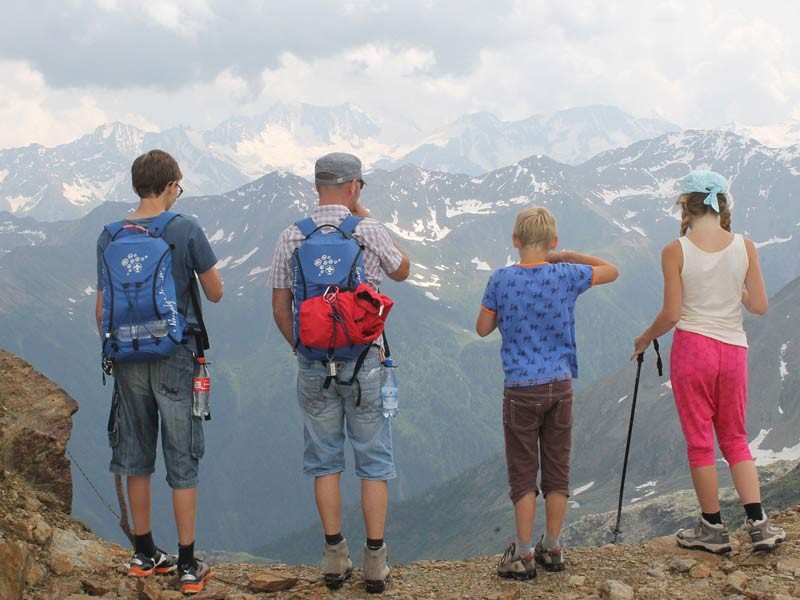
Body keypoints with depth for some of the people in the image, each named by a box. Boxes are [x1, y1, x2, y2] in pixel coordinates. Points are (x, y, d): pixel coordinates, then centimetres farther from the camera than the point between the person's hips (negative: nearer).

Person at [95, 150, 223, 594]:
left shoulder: (109, 237, 0)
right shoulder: (187, 231, -10)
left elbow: (103, 309, 3)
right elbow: (215, 293, -3)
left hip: (130, 362, 3)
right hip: (176, 359, -3)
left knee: (137, 458, 14)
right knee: (182, 462, 4)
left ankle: (144, 554, 26)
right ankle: (188, 566, 9)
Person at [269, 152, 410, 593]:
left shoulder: (291, 238, -1)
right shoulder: (370, 232, -7)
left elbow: (280, 309, 3)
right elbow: (402, 271, 13)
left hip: (313, 364, 2)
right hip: (363, 360, -2)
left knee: (324, 459, 13)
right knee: (374, 461, 8)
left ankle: (335, 557, 15)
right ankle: (375, 561, 10)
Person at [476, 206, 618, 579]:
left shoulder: (501, 280, -8)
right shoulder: (566, 277, -5)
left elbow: (483, 328, 3)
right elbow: (611, 271, 13)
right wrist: (567, 257, 14)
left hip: (521, 390, -2)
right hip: (560, 385, 2)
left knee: (523, 474, 5)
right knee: (557, 470, 11)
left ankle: (523, 556, 7)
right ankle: (553, 549, 20)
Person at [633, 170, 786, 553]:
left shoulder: (675, 251, -11)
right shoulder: (744, 246, -3)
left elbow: (671, 315, -10)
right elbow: (759, 306, 0)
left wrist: (645, 338, 8)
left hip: (692, 348, -3)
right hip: (733, 350, 3)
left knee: (699, 442, 8)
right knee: (735, 439, 17)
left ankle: (713, 529, 16)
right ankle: (758, 524, 9)